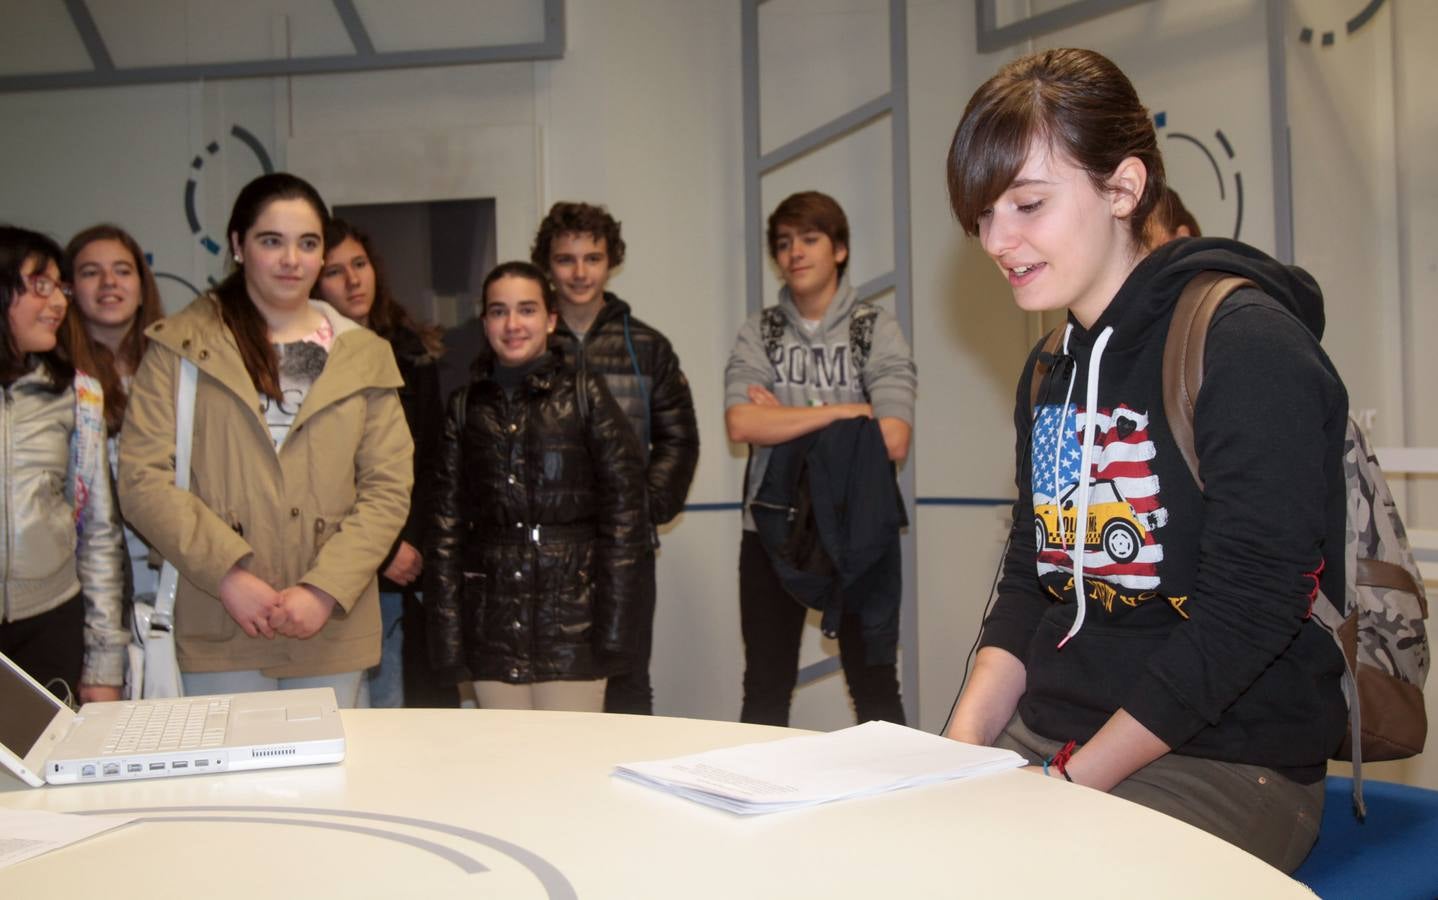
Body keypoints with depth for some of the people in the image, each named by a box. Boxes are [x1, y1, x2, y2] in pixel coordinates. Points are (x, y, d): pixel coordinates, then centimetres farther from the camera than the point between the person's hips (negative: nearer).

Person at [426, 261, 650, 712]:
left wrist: (615, 626, -8)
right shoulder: (467, 406, 9)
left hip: (569, 620, -2)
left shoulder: (584, 396, 0)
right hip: (493, 629, 3)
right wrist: (447, 633, 1)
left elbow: (624, 510, -2)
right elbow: (445, 525, 7)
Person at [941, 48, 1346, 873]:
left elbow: (1248, 611, -18)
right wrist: (963, 741, -1)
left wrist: (1072, 781, -17)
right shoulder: (1049, 371, 12)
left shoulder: (1248, 347, -13)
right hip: (1046, 737, 7)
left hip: (1225, 765, -6)